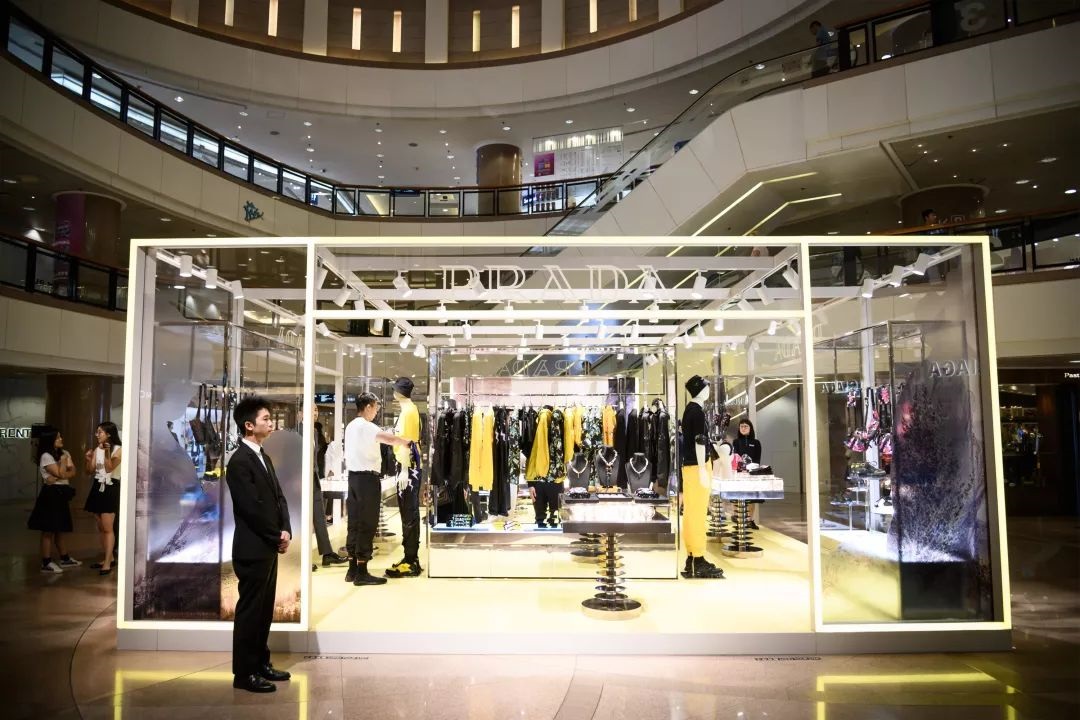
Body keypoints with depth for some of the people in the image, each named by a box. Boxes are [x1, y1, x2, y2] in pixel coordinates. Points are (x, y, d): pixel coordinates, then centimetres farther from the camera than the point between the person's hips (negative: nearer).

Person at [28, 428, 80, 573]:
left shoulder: (64, 453, 11)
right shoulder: (46, 456, -12)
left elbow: (73, 472, 2)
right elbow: (60, 474, -17)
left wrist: (57, 478, -13)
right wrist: (63, 460, -6)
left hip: (62, 493, 8)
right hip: (51, 494, -8)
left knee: (60, 528, 15)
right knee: (49, 530, -5)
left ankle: (64, 558, 23)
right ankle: (46, 563, -1)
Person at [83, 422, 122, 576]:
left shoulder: (118, 450, -8)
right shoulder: (97, 449, 10)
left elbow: (109, 468, -16)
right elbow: (91, 471, 9)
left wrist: (107, 453, -25)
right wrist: (88, 459, -9)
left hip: (111, 488, -7)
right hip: (98, 487, 7)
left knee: (108, 528, -9)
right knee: (101, 527, 11)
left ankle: (107, 564, -7)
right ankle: (108, 558, 22)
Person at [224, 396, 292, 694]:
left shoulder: (263, 456, 12)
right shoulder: (239, 461, -17)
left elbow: (278, 496, 13)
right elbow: (252, 508, -20)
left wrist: (285, 530, -1)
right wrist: (277, 538, -12)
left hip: (268, 547, 9)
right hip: (253, 549, -9)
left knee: (264, 609, 16)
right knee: (250, 610, 2)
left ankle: (260, 662, 28)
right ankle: (244, 673, 13)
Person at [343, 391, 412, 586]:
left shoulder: (351, 426, 15)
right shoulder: (365, 426, -14)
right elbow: (388, 438, -30)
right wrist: (407, 444, -22)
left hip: (354, 476, 9)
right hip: (367, 477, -9)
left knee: (355, 523, 11)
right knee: (367, 524, -4)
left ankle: (353, 569, 16)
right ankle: (361, 572, -2)